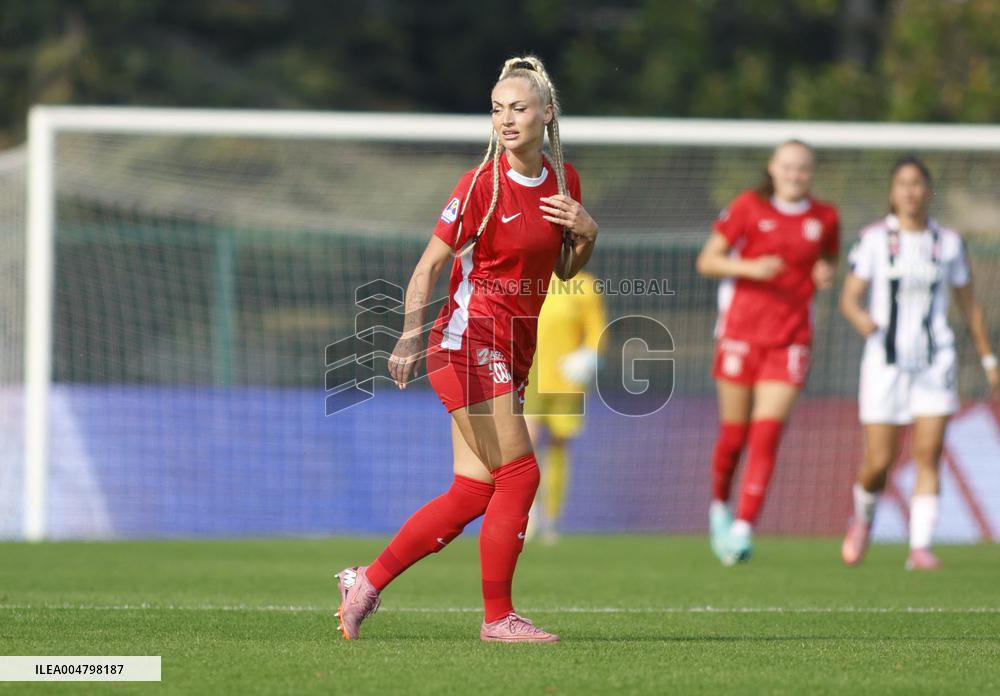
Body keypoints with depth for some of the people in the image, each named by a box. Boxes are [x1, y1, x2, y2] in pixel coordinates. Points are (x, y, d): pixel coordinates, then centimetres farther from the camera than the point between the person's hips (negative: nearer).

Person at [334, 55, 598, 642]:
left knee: (472, 494, 4)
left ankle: (366, 582, 15)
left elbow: (564, 270, 18)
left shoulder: (564, 179, 8)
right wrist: (411, 335, -21)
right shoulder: (482, 185, -11)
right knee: (519, 476, -11)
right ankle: (499, 617, -1)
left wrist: (587, 234, -3)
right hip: (470, 339, -7)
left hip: (514, 350, 7)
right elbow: (430, 265, -9)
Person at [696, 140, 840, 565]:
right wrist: (749, 268, -15)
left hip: (790, 339, 1)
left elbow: (828, 262, 22)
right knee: (734, 434, 3)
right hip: (741, 333, -1)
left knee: (767, 434, -11)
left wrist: (826, 275, -1)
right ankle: (719, 506, 30)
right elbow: (707, 261, 2)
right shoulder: (748, 207, 0)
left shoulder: (825, 218, 7)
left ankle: (743, 529, -12)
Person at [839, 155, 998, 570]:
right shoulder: (874, 239, -1)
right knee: (879, 462, -2)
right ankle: (863, 517, 30)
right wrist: (861, 319, -27)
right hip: (886, 360, -1)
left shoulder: (948, 242, 6)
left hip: (935, 363, 1)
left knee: (928, 455, -10)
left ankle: (920, 547, -8)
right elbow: (849, 298, -4)